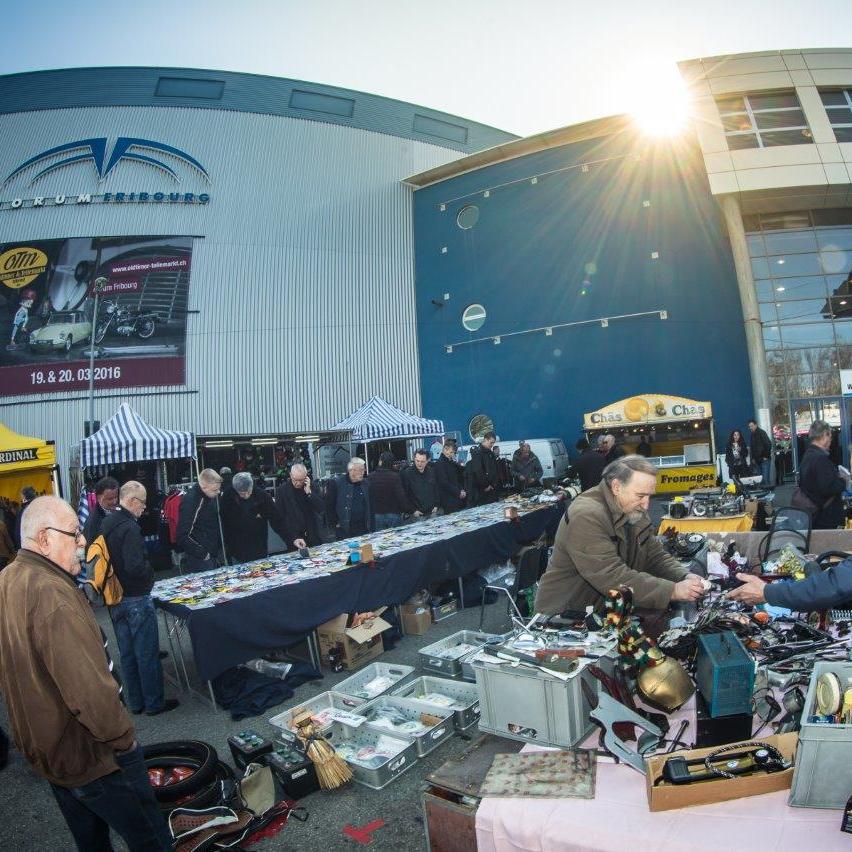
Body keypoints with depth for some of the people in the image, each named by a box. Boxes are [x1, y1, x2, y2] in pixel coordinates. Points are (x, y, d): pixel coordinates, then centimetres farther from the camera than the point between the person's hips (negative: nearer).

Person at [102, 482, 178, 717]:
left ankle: (135, 703, 28)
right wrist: (150, 572, -11)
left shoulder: (106, 525, 6)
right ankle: (154, 703, 15)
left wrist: (115, 581, 13)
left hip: (115, 599, 9)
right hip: (136, 599, -9)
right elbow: (135, 565, -29)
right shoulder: (129, 528, -22)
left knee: (127, 654, 17)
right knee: (147, 654, 4)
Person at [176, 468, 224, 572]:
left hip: (212, 554, 8)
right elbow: (183, 536, -24)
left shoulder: (212, 496, 1)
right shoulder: (190, 501, -23)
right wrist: (203, 554, -19)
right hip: (200, 560, -8)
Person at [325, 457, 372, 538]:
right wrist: (335, 523, -7)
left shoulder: (365, 484, 9)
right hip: (344, 529, -4)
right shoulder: (336, 483, -7)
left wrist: (370, 525, 12)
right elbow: (329, 506, -6)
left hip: (363, 528, 4)